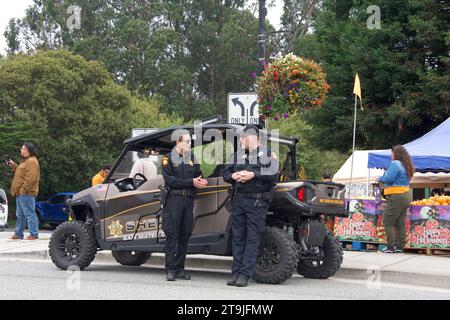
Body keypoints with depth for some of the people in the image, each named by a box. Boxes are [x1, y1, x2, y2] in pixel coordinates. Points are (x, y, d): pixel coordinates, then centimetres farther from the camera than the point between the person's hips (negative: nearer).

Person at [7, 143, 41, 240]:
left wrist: (23, 190, -23)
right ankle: (18, 234, 22)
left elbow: (30, 178, -22)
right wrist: (13, 165, 19)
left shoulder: (31, 161, -15)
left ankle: (34, 234, -8)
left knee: (29, 214, -9)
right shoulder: (25, 161, 20)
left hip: (26, 193, -11)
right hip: (20, 193, 11)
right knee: (20, 215, 15)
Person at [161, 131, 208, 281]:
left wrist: (201, 182, -9)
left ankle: (179, 268, 12)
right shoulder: (169, 158, 2)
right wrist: (191, 182, -16)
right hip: (173, 199, -5)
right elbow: (169, 180, -10)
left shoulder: (192, 158, 18)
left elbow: (199, 176, 15)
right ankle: (170, 270, -4)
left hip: (189, 200, 5)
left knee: (184, 236, 6)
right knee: (172, 235, -6)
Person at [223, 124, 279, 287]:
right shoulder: (237, 155, 17)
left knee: (253, 238, -5)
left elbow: (273, 174, -10)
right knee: (238, 237, 6)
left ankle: (244, 275, -4)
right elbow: (225, 173, 14)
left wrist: (253, 174, -17)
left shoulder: (268, 154, 2)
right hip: (238, 199, 5)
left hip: (257, 202, -5)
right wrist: (233, 176, -8)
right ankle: (236, 273, 12)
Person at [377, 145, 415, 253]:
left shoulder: (395, 164, -13)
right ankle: (400, 247, 12)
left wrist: (380, 179, -1)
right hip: (406, 195, 9)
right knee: (400, 223, 11)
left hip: (396, 196, -9)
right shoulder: (406, 165, 16)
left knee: (388, 222, -4)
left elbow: (388, 178, -21)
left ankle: (391, 247, -7)